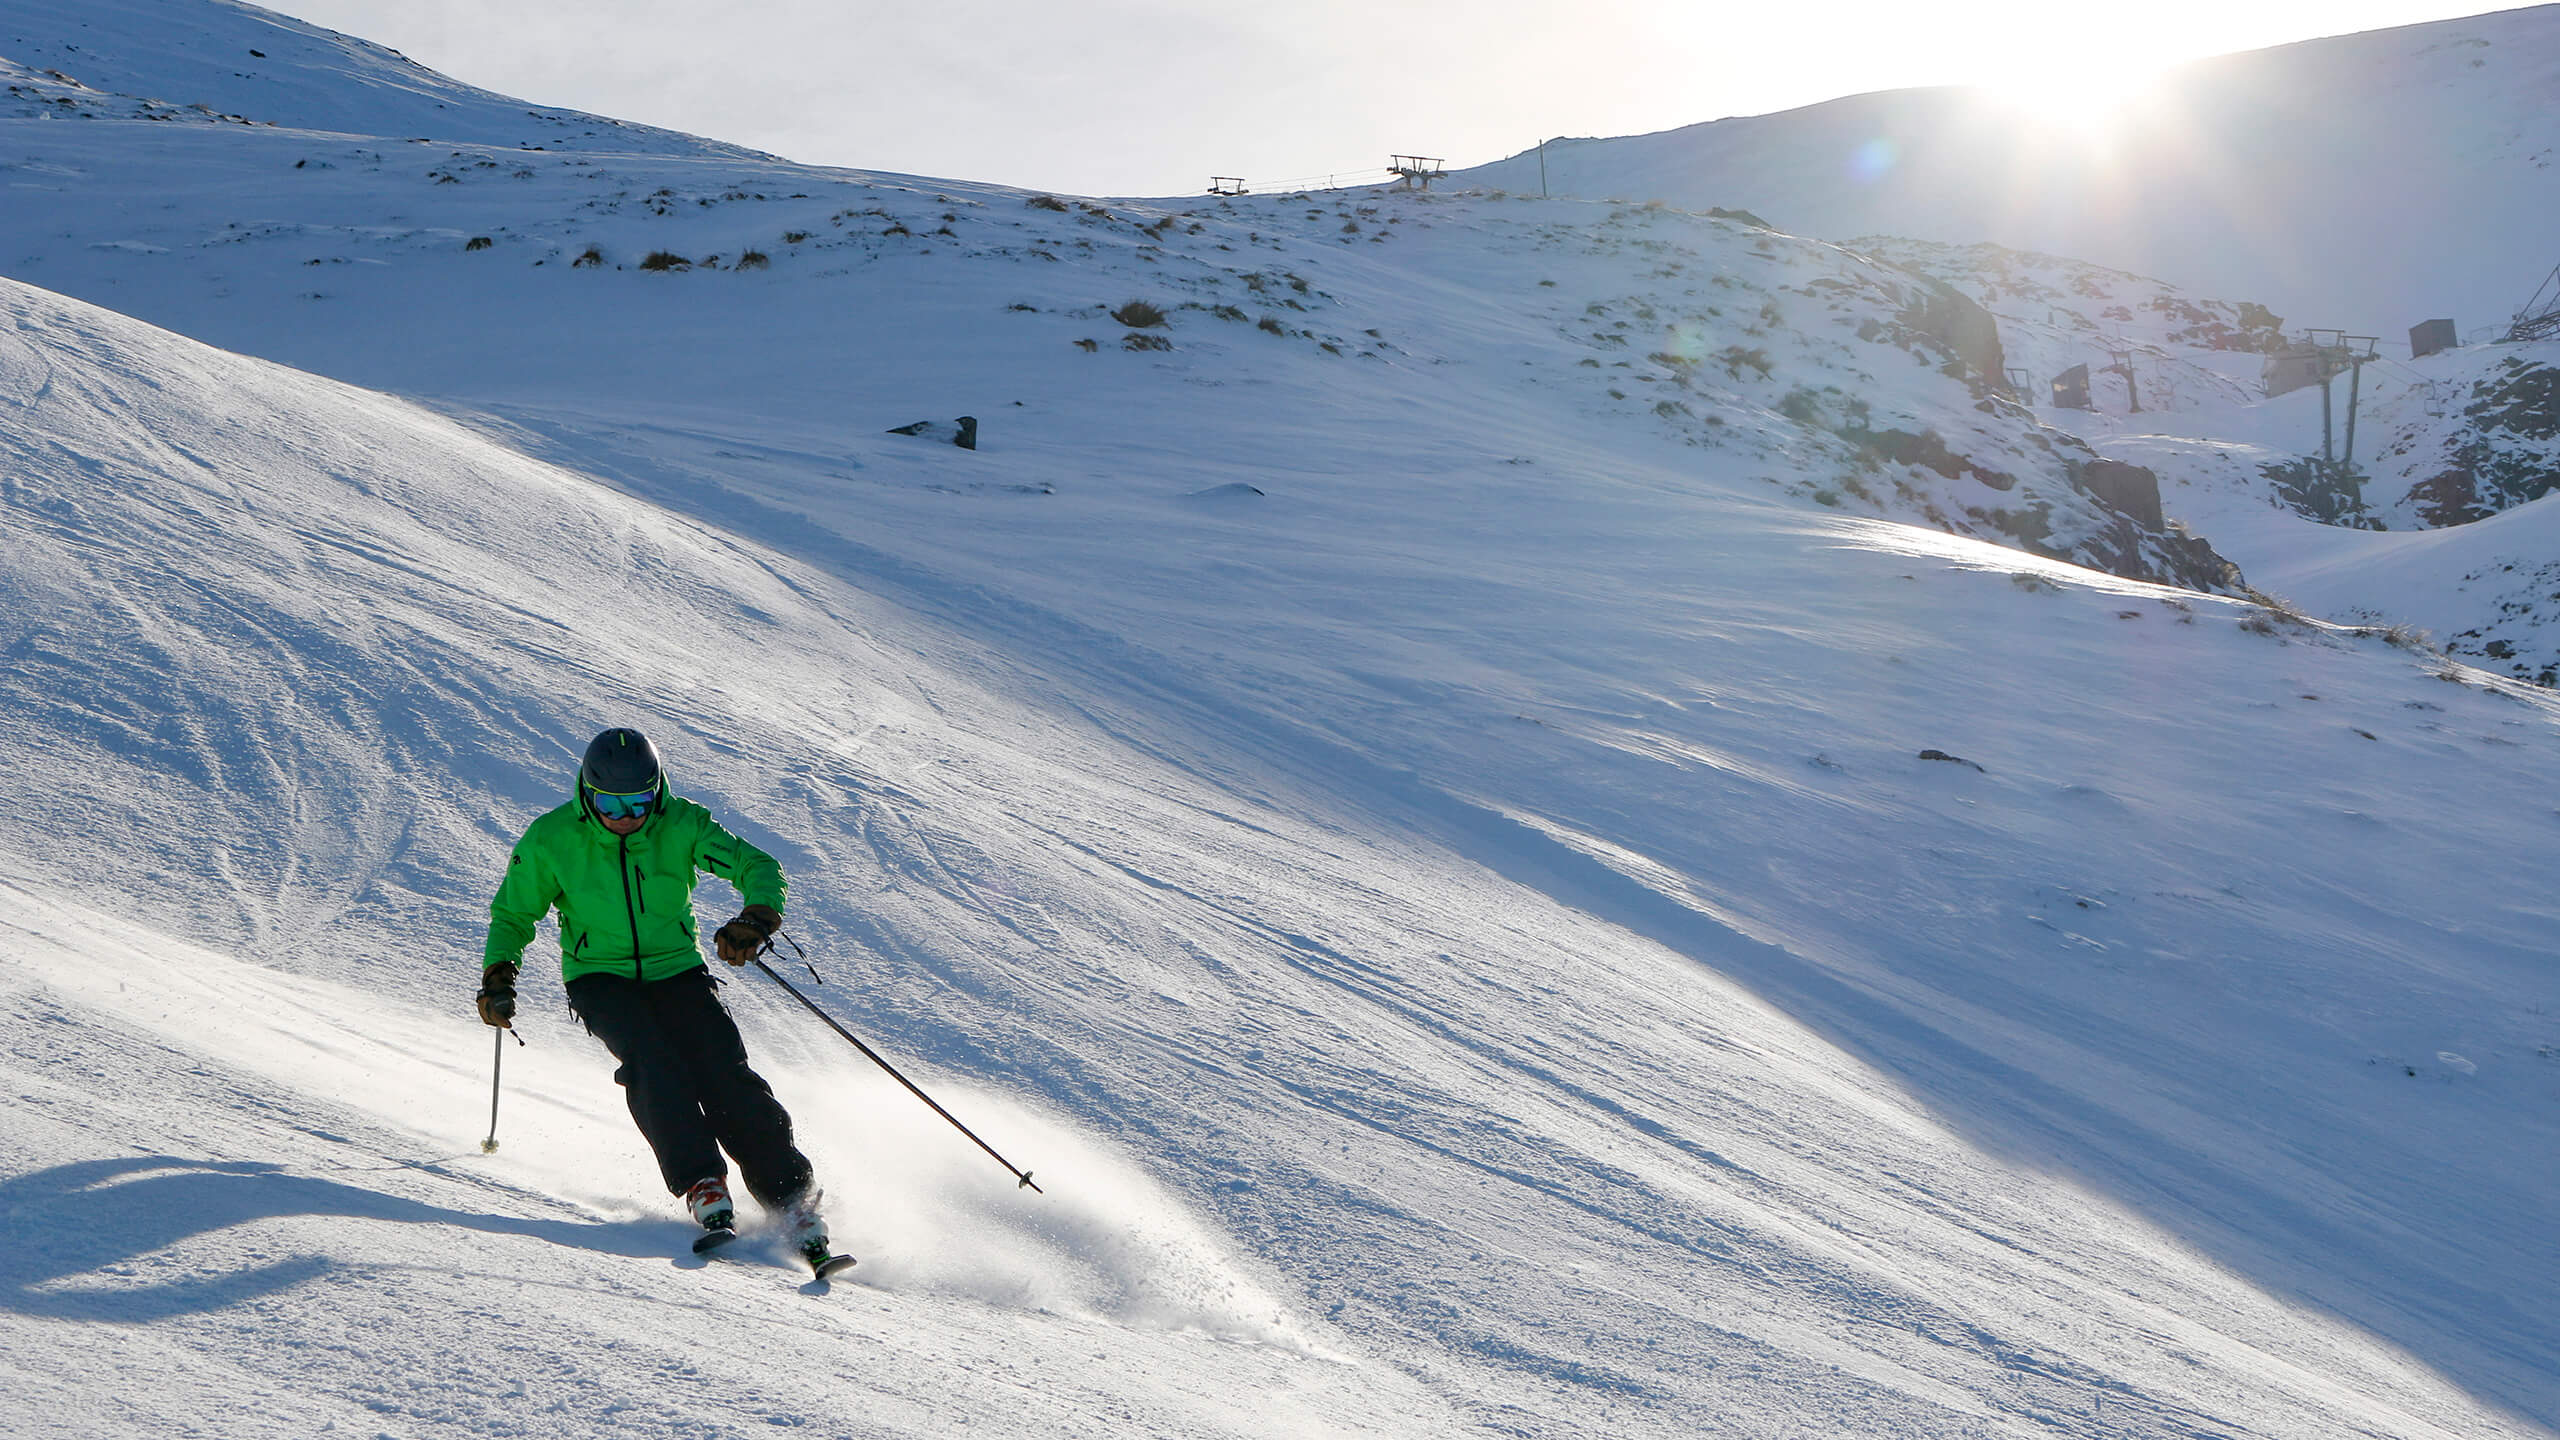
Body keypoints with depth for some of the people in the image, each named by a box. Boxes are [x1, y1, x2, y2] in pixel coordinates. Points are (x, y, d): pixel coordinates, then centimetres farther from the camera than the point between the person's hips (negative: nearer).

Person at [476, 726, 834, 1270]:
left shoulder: (681, 825, -10)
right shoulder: (551, 840, -8)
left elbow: (759, 867, -14)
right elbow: (513, 914, 6)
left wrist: (756, 920, -34)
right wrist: (498, 975, -10)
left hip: (676, 971, 0)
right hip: (599, 977, 0)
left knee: (725, 1076, -18)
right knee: (651, 1057, -30)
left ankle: (791, 1195, -13)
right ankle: (703, 1187, -30)